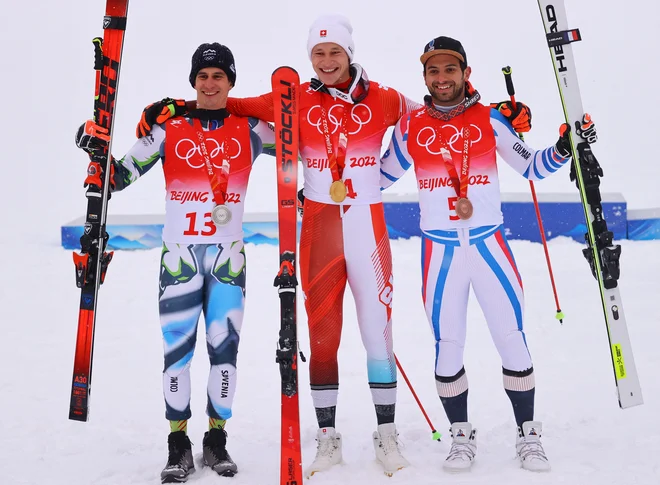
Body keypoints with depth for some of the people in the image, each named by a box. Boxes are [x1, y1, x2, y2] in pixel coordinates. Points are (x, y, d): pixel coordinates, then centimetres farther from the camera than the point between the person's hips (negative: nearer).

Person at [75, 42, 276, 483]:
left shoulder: (248, 129, 5)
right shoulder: (170, 129, 4)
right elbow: (120, 177, 1)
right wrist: (98, 148, -15)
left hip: (228, 256, 1)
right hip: (179, 254, 0)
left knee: (225, 348, 3)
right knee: (177, 349, 1)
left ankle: (217, 439, 20)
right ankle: (179, 444, 16)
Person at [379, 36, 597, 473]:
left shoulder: (489, 118, 2)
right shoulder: (411, 126, 4)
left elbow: (531, 167, 6)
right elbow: (380, 178, 15)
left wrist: (565, 146, -10)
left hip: (489, 244, 0)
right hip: (440, 251, 1)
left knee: (512, 338, 2)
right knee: (448, 346, 6)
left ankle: (528, 436, 21)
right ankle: (462, 436, 25)